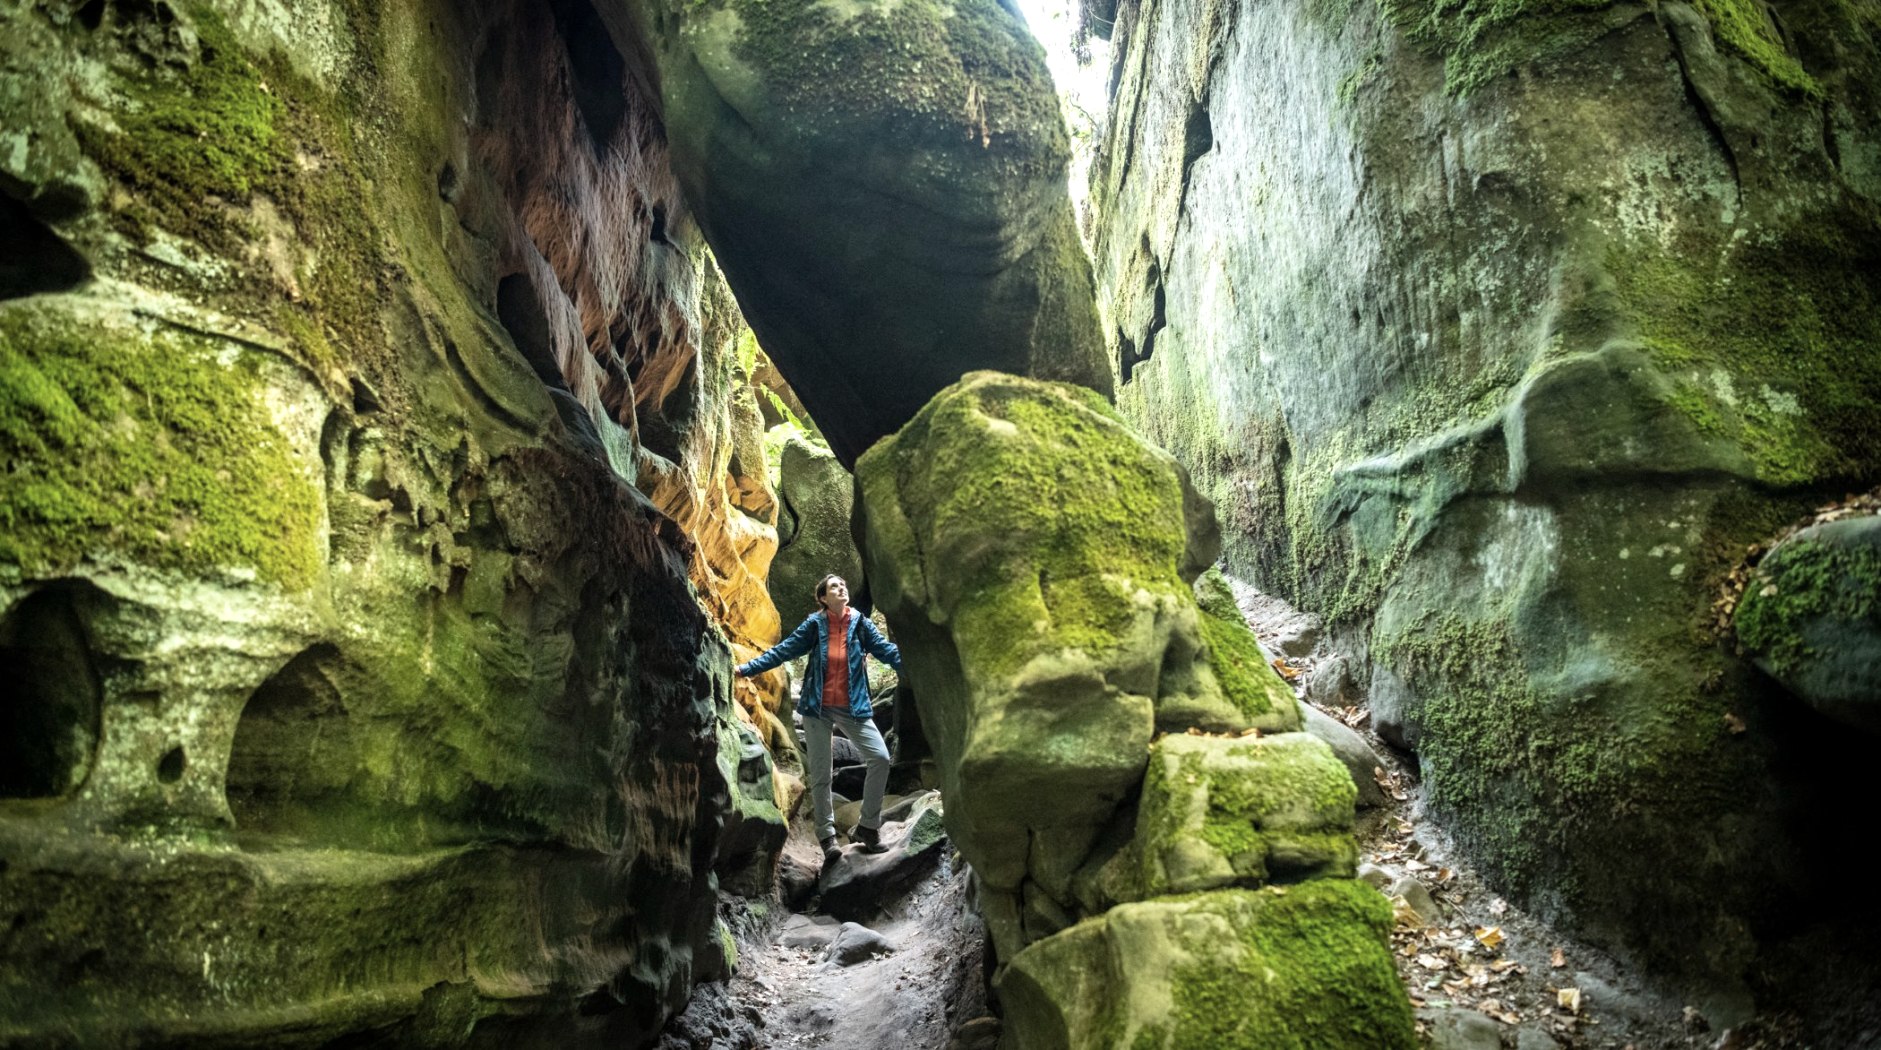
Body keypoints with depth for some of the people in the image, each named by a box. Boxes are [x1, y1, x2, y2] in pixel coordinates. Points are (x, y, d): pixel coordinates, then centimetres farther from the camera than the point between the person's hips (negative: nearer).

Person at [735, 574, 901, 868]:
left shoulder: (861, 624, 2)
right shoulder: (814, 625, -1)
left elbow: (887, 650, 1)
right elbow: (783, 650, 0)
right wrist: (747, 668, -6)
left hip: (853, 708, 1)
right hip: (817, 708, -1)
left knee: (880, 758, -10)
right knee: (820, 773, 2)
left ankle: (868, 827, 5)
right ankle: (827, 835, 14)